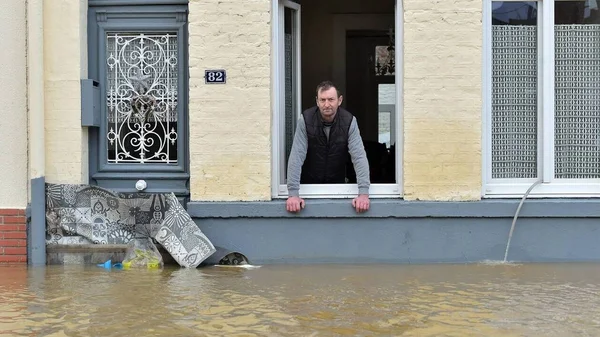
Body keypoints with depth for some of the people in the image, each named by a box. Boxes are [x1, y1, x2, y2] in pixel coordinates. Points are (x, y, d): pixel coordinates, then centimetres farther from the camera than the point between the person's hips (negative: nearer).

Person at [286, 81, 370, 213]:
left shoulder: (349, 121, -15)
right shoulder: (305, 120, -18)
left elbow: (359, 157, -20)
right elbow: (297, 156, -22)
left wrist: (363, 193, -32)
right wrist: (293, 194, -31)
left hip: (337, 184, 1)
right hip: (309, 184, -1)